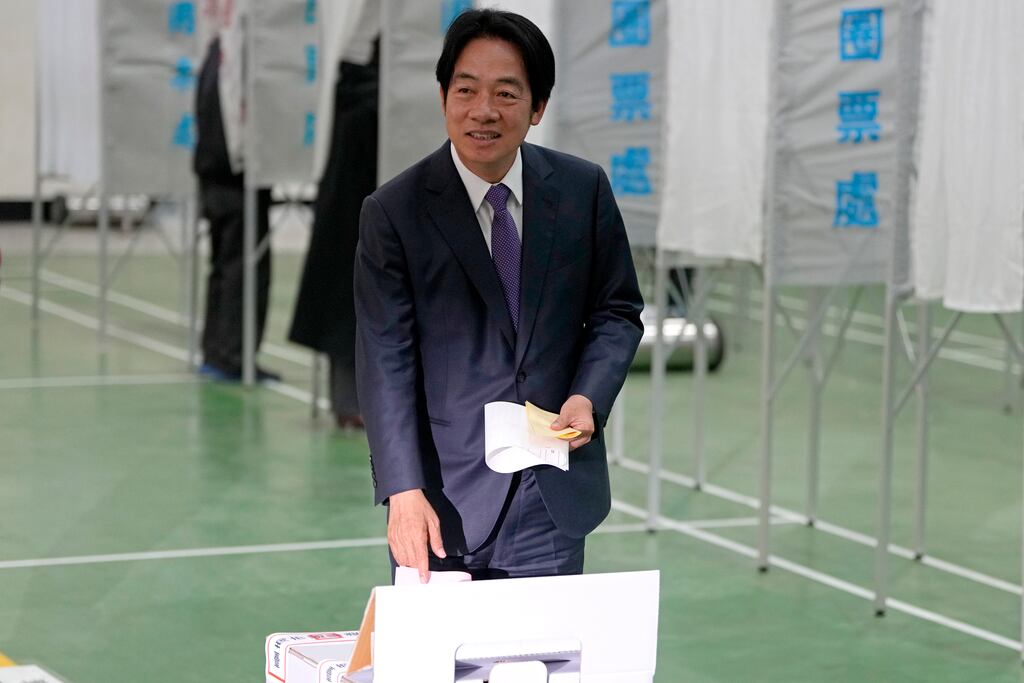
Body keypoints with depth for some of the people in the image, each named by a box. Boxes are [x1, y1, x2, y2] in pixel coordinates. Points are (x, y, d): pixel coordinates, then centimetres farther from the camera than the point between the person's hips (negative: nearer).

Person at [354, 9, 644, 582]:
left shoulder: (584, 190, 1)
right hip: (445, 499, -2)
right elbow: (385, 362, -10)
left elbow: (618, 310, 11)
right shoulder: (394, 213, -7)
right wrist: (403, 492, -19)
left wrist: (589, 397, -9)